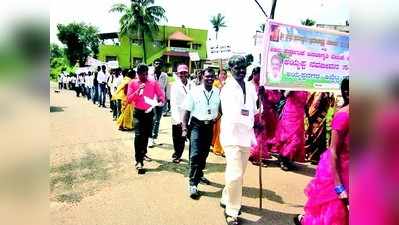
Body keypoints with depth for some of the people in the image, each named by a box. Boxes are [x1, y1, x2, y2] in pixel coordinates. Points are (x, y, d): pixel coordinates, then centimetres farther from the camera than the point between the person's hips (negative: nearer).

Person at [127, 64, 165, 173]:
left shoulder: (153, 83, -2)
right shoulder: (133, 83, -5)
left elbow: (161, 94, -5)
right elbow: (129, 99, -10)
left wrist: (161, 100, -27)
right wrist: (138, 90, -22)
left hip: (149, 112, 3)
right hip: (138, 112, -3)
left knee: (147, 134, 16)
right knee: (138, 135, -17)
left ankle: (143, 153, 40)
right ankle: (138, 161, -13)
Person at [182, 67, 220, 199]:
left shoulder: (218, 93, 2)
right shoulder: (194, 92, -6)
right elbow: (187, 111, -6)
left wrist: (216, 118, 0)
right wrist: (184, 128, -12)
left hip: (209, 126, 4)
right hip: (196, 125, -4)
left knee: (204, 154, 17)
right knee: (195, 154, -10)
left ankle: (199, 175, 38)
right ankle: (192, 183, -3)